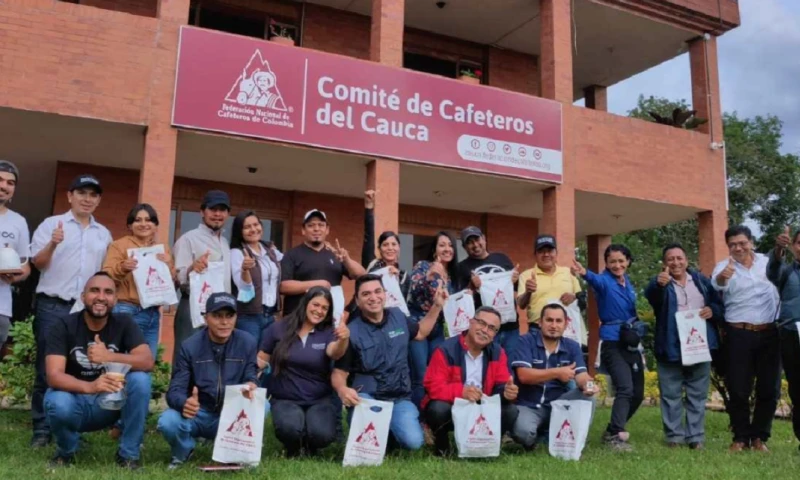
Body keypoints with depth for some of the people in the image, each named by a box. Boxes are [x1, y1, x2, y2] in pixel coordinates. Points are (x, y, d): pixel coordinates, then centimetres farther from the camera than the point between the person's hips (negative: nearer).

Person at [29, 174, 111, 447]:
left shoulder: (104, 234, 15)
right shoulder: (52, 224, 5)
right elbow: (37, 262, -2)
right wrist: (53, 244, -21)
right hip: (52, 307, -3)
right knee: (46, 369, 0)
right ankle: (41, 429, 8)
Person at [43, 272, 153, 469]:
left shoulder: (124, 324, -9)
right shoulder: (62, 328, -13)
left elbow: (147, 361, -22)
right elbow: (53, 376, -26)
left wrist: (109, 357, -38)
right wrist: (90, 387, -45)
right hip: (76, 399, -1)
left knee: (140, 379, -26)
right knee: (58, 403, -35)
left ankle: (129, 453, -10)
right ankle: (66, 451, 2)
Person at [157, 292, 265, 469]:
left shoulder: (247, 343, -7)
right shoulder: (190, 346, -10)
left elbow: (250, 378, -6)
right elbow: (175, 391, -14)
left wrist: (250, 387, -33)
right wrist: (184, 403, -39)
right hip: (198, 415, 0)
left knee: (262, 406, -29)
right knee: (167, 422, -32)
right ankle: (183, 452, 6)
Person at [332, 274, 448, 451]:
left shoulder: (397, 316, 4)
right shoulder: (352, 332, -10)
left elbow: (420, 332, 25)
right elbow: (339, 373, -8)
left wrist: (437, 306, 17)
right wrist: (343, 390, -32)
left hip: (399, 398, 3)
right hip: (367, 397, -3)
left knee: (413, 442, -22)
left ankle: (389, 430, 14)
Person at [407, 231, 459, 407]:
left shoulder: (452, 275, 11)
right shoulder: (423, 266, -5)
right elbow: (413, 291, -19)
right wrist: (429, 276, -33)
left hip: (438, 330, 6)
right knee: (420, 379, -9)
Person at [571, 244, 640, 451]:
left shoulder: (629, 283, 12)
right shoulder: (605, 281, -8)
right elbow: (596, 280, -33)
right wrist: (585, 273, -56)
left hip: (632, 344, 7)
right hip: (613, 343, -7)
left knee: (638, 393, 9)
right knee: (625, 388, -21)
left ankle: (613, 431, 24)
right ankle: (616, 435, -16)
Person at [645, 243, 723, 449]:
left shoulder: (701, 280, 10)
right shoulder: (660, 283, -2)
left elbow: (720, 304, 15)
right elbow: (650, 295, -26)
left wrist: (713, 310, -9)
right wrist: (659, 284, -49)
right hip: (671, 348, -3)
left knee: (697, 395, 9)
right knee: (671, 395, 3)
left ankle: (696, 436, 16)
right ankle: (675, 435, 11)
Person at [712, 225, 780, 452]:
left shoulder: (768, 262, 7)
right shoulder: (724, 267, -3)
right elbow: (715, 285, -26)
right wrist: (722, 277, -50)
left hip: (770, 333, 3)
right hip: (740, 335, -3)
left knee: (769, 389, 8)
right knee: (739, 390, 0)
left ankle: (759, 436, 22)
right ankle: (741, 437, 14)